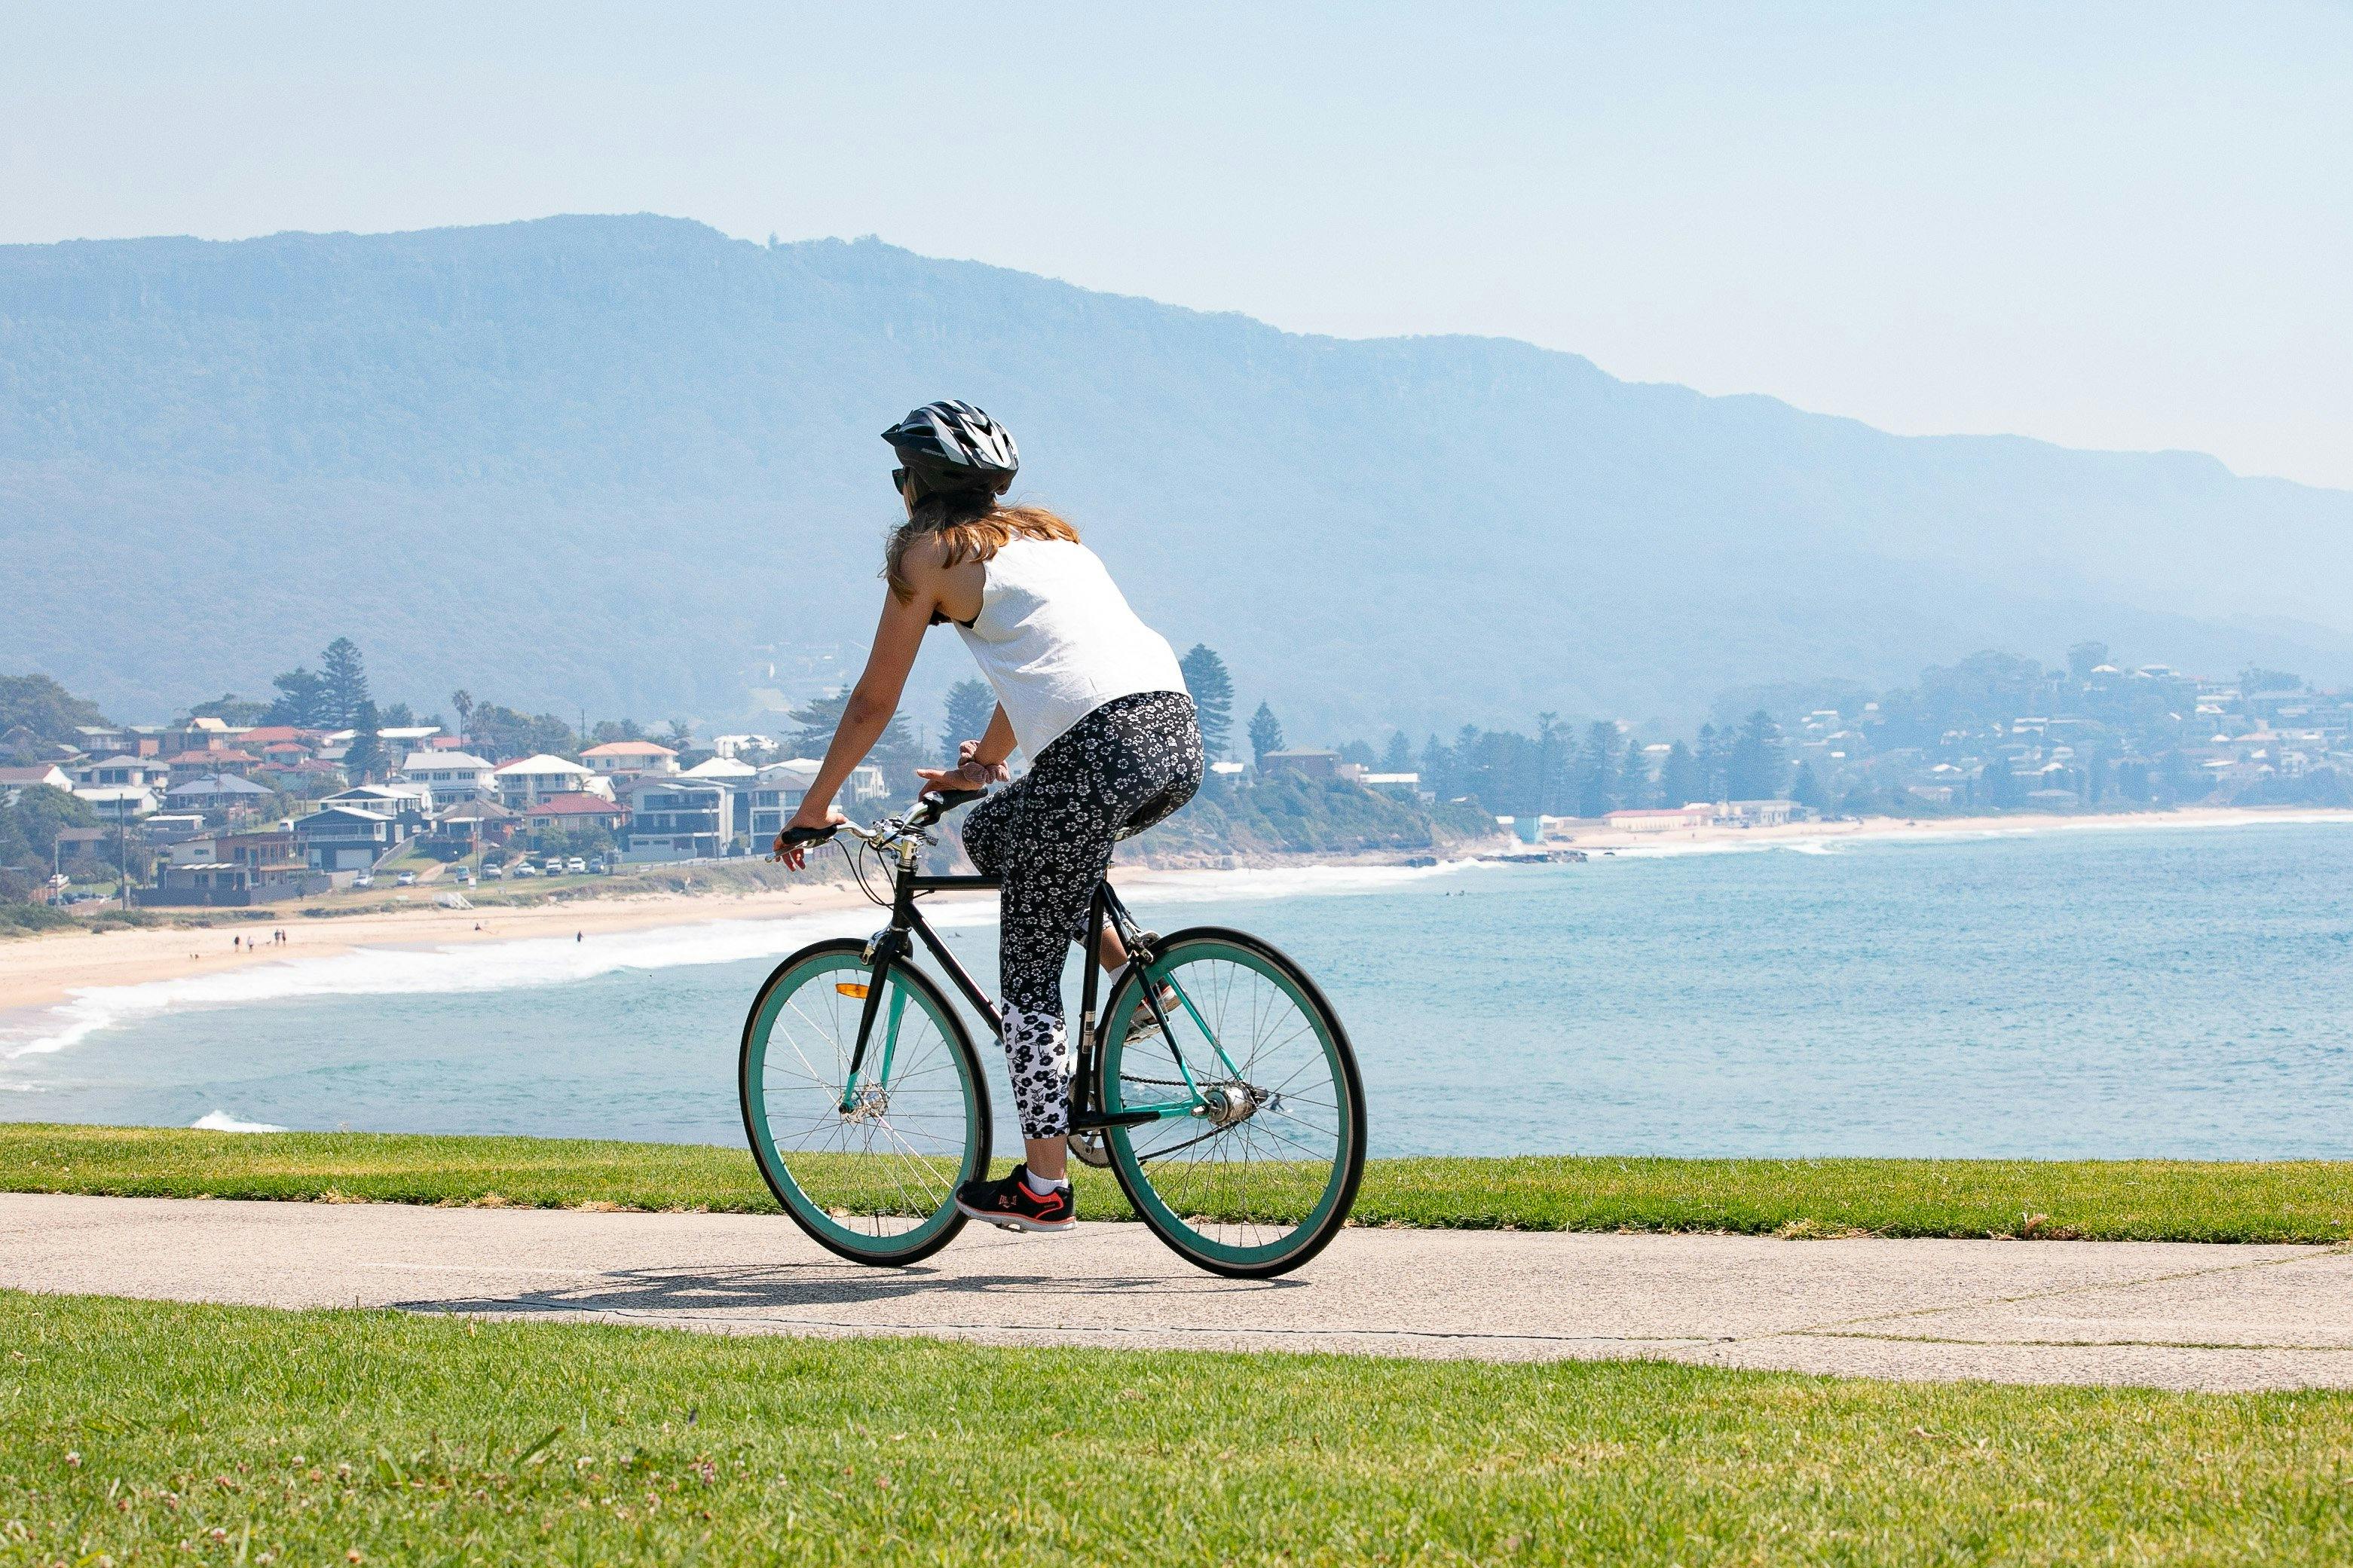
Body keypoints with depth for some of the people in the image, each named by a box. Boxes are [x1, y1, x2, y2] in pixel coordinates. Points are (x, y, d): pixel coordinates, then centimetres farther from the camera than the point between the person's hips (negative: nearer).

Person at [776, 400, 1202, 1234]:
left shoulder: (930, 551, 10)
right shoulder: (1046, 532, 29)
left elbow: (873, 701, 14)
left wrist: (814, 807, 26)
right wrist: (985, 761, 55)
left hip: (1099, 752, -7)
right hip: (1178, 736, 7)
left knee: (1028, 977, 4)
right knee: (992, 833, 29)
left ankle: (1042, 1186, 4)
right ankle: (1130, 975, 18)